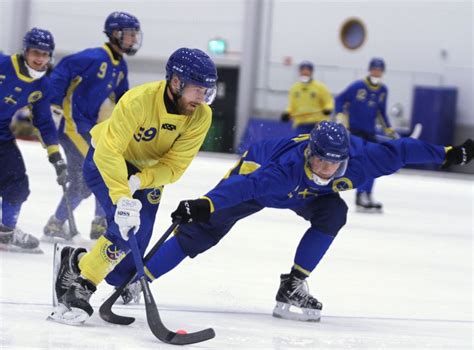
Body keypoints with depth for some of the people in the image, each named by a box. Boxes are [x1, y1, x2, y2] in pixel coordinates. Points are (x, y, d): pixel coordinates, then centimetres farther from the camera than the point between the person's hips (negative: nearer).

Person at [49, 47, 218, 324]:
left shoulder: (201, 116, -21)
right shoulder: (138, 101, -35)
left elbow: (173, 166, -21)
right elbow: (109, 152, -38)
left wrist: (136, 183, -36)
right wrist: (122, 199, -46)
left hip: (150, 172, 5)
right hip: (105, 162, -5)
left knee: (137, 237, -6)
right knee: (126, 226, -25)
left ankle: (77, 261, 17)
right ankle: (79, 283, -13)